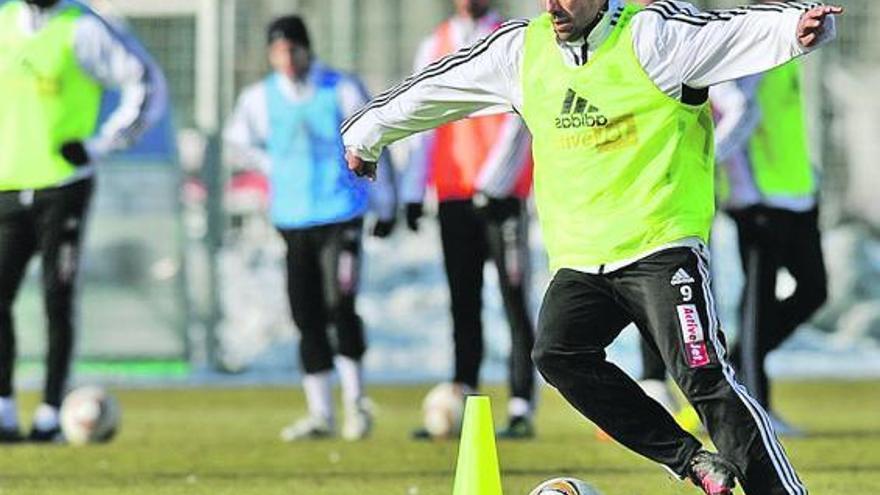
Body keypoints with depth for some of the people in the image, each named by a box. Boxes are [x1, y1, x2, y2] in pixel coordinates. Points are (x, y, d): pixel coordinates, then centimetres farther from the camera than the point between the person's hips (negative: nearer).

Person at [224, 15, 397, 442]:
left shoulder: (342, 91, -4)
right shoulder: (260, 98, 3)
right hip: (292, 218, 3)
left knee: (339, 305, -15)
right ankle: (320, 414, 11)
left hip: (340, 214, -3)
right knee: (306, 315, 4)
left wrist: (385, 206, 6)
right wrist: (277, 169, 13)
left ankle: (355, 402, -1)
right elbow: (239, 139, 22)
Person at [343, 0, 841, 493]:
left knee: (702, 375, -16)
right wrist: (367, 132, 32)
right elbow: (433, 89, 23)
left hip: (662, 247, -5)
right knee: (557, 353, -19)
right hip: (579, 261, 6)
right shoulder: (523, 49, 10)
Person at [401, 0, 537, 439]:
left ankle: (521, 410, -7)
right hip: (454, 197, 5)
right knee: (463, 305, 7)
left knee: (515, 303, -6)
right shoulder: (435, 48, 14)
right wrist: (414, 192, 9)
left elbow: (519, 120, -8)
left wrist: (492, 184, -16)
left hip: (500, 196, -5)